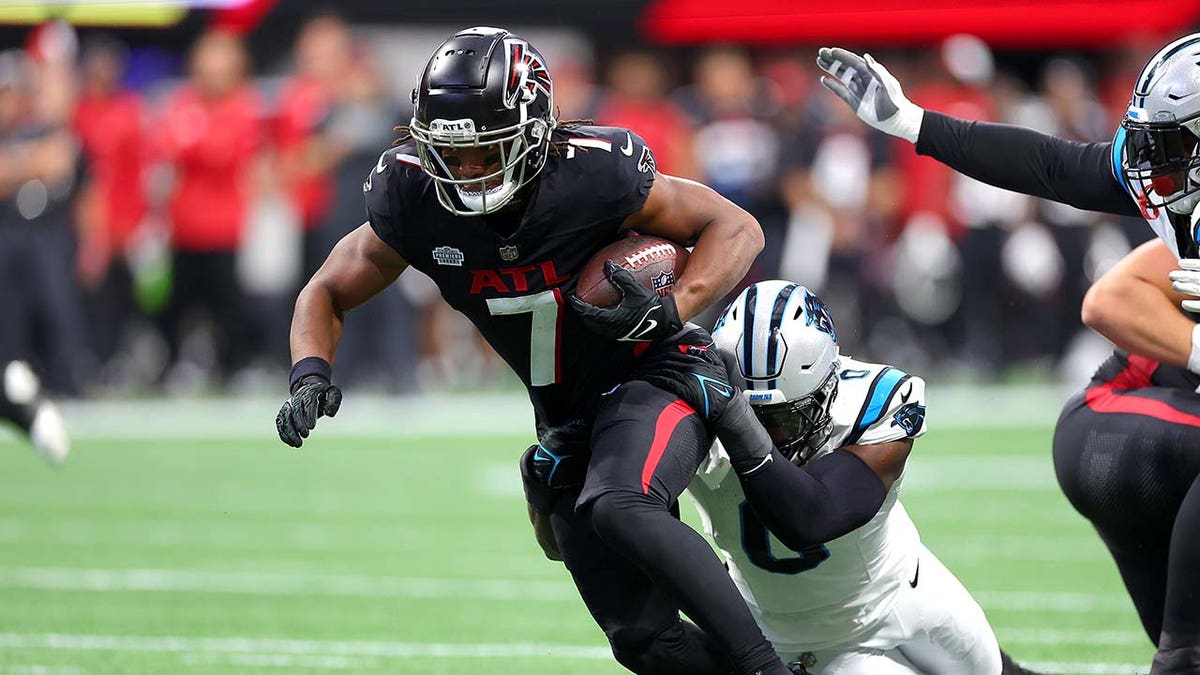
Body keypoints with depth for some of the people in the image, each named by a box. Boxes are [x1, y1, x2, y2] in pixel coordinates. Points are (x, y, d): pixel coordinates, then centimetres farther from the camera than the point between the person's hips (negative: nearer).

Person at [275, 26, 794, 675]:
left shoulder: (593, 175, -24)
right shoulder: (413, 199, -13)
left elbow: (737, 229, -13)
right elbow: (327, 294, 2)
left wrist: (671, 311, -30)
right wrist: (310, 376, -18)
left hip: (654, 378, -5)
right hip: (568, 422, 5)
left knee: (617, 508, -36)